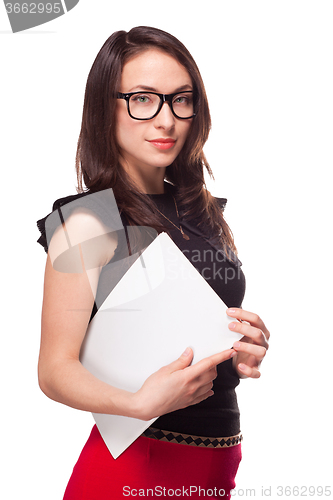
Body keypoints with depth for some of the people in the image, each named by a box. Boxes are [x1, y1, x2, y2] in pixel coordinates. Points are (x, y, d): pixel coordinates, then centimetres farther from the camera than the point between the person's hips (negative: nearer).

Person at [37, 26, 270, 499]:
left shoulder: (205, 213, 7)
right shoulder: (90, 222, -14)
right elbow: (56, 369, -17)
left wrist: (244, 352, -3)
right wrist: (142, 403, -34)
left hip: (221, 453, 7)